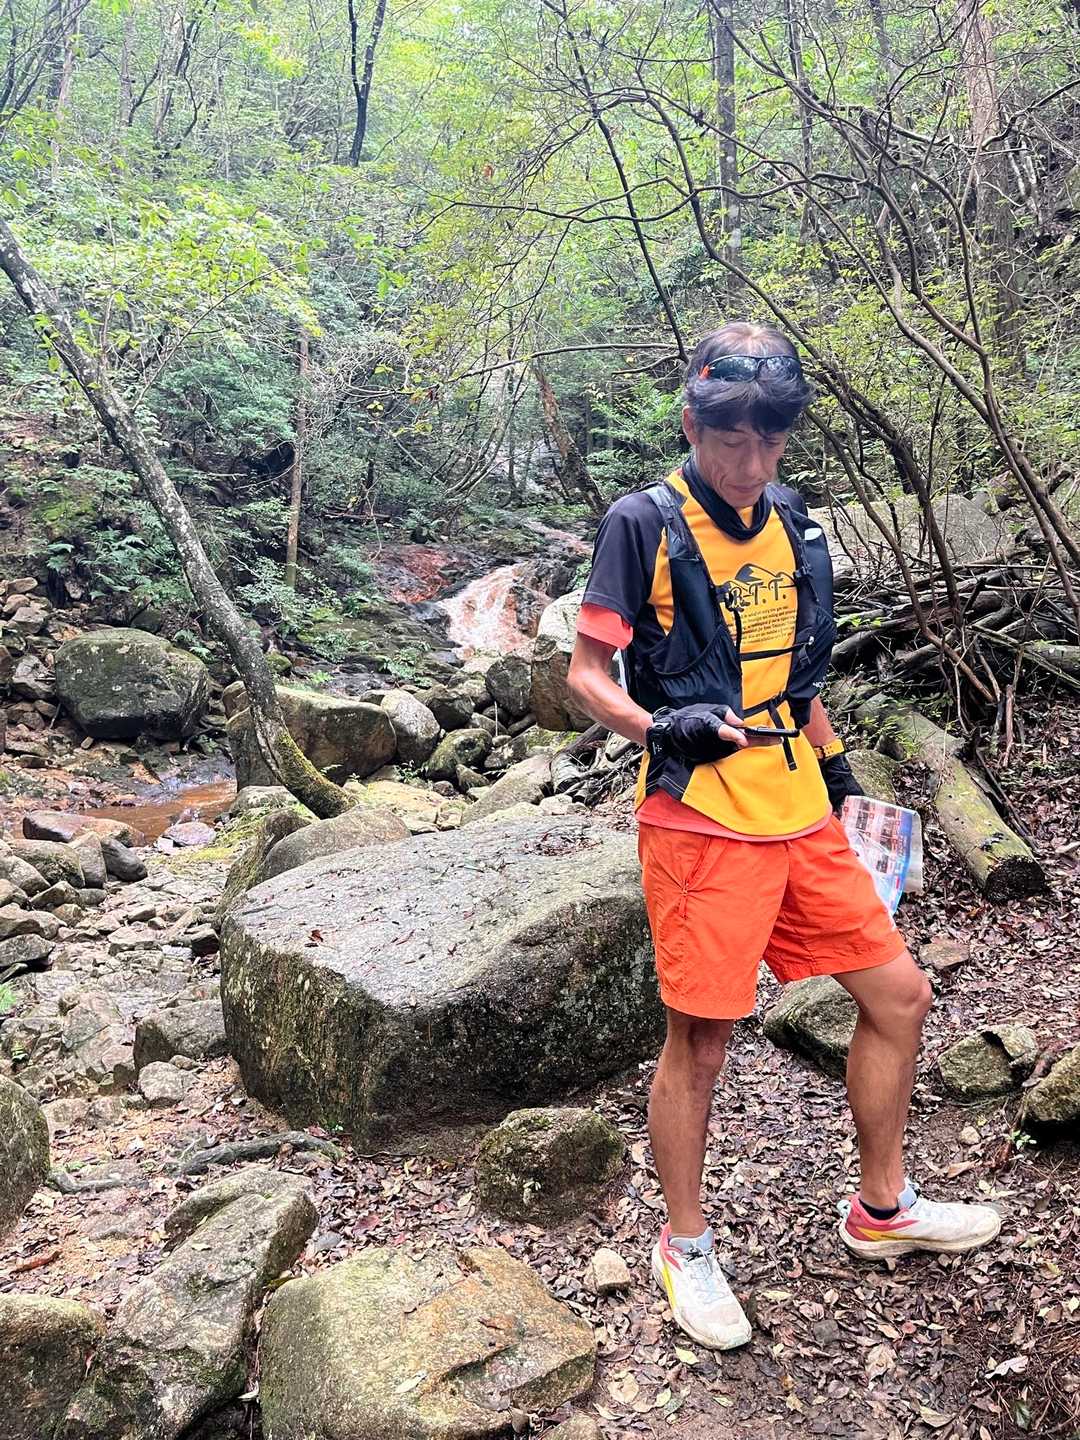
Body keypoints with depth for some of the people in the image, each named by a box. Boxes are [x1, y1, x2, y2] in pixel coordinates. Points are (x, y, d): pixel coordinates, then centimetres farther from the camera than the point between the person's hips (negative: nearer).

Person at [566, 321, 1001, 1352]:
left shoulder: (789, 523, 13)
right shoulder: (645, 525, -8)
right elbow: (586, 675, -8)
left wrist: (836, 768, 20)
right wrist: (661, 727, -25)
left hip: (798, 813, 7)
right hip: (700, 819, -7)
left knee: (898, 994, 11)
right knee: (700, 1037, 1)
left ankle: (882, 1208, 32)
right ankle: (685, 1247, 25)